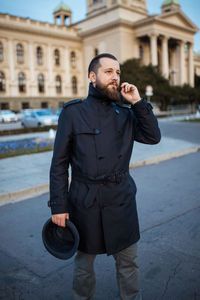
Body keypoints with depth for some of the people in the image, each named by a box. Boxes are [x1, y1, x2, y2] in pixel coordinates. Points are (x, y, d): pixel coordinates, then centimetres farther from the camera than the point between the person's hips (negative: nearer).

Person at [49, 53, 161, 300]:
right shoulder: (72, 113, -6)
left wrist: (137, 102, -9)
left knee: (128, 261, 17)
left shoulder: (125, 113, 5)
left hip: (122, 200, 3)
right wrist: (58, 206, -9)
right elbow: (59, 164, -6)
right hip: (85, 202, -2)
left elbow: (153, 137, -4)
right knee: (84, 262, 18)